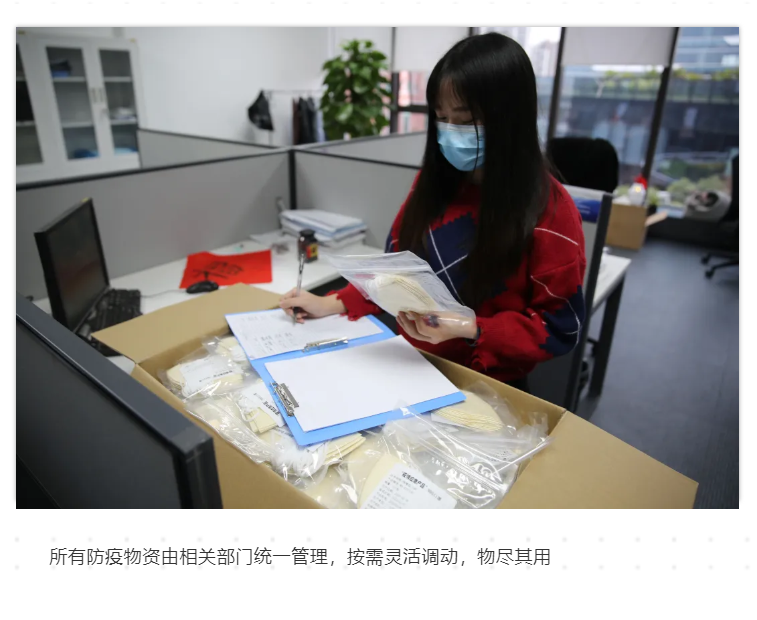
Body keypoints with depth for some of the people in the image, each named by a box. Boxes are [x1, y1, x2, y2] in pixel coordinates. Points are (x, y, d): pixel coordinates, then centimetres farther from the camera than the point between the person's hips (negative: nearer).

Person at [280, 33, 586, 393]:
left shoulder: (549, 210, -14)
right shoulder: (433, 181, 1)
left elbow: (560, 327, -11)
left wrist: (470, 330, -23)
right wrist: (334, 304, -4)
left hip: (486, 386, -4)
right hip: (414, 366, 4)